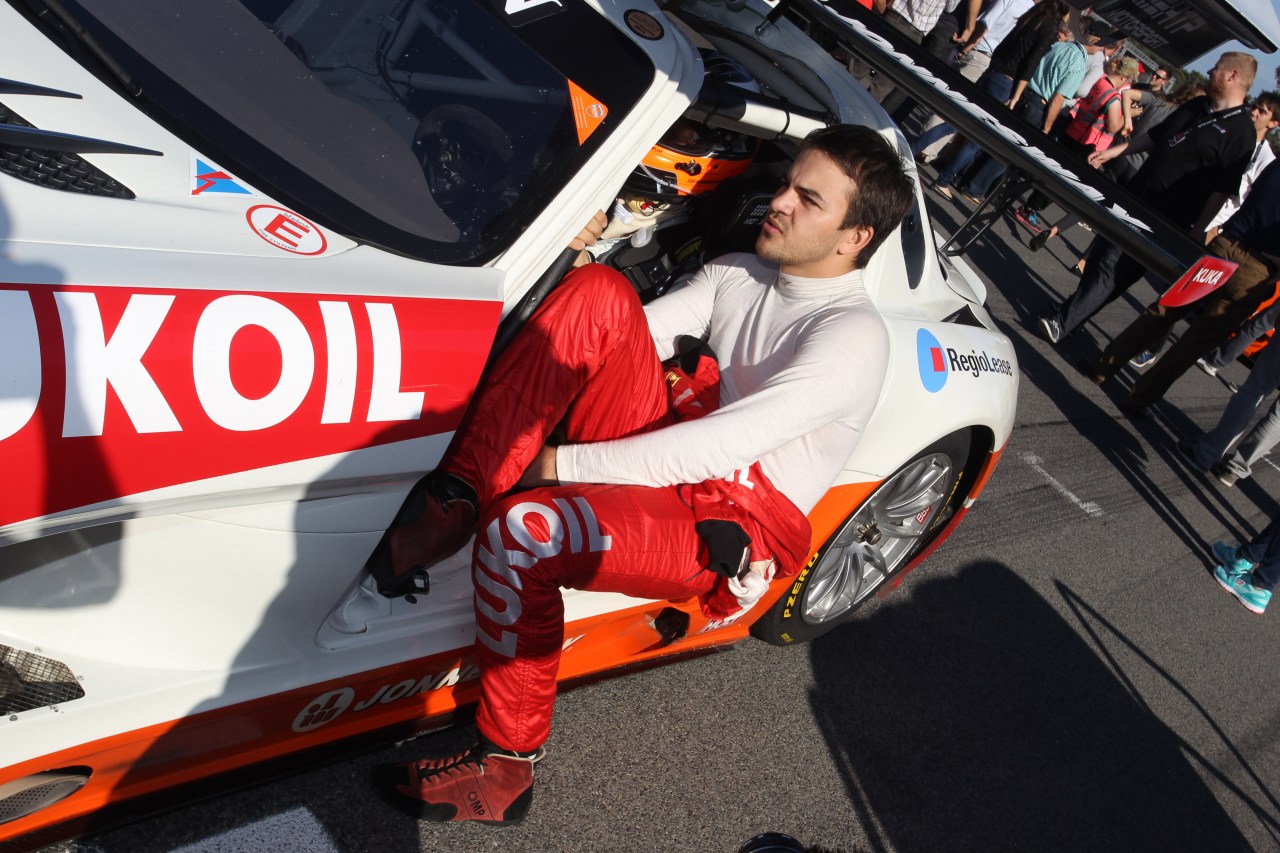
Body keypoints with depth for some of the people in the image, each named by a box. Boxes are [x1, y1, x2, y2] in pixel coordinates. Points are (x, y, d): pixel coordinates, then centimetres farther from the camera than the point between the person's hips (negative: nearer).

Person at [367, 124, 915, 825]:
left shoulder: (854, 336, -11)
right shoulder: (737, 273, 15)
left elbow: (725, 444, -22)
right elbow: (622, 336, 8)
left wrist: (561, 464, -21)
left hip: (735, 529, -6)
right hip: (671, 464, 7)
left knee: (522, 531, -32)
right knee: (599, 290, -15)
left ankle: (506, 768, -10)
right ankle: (459, 497, -20)